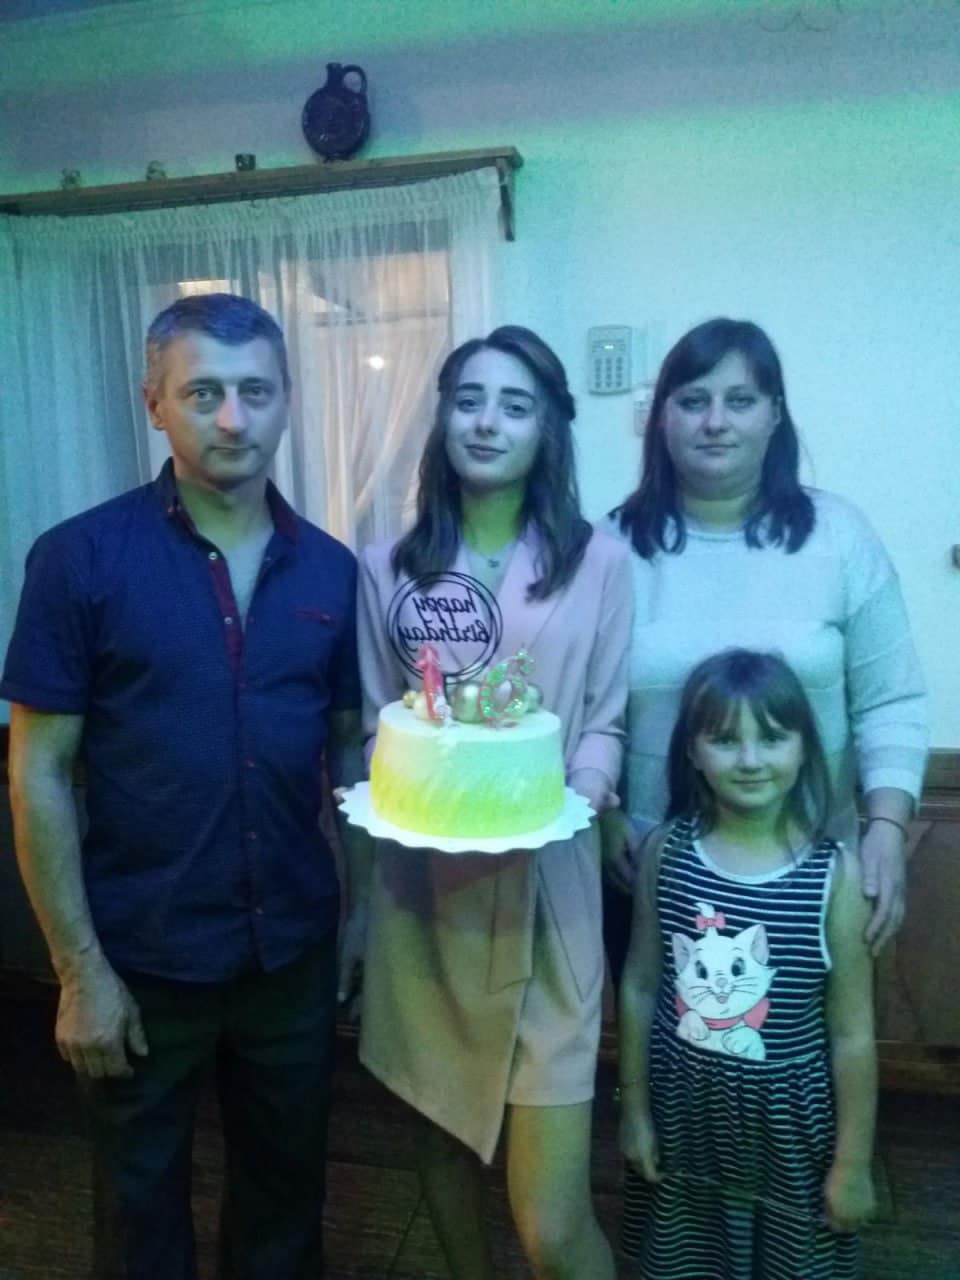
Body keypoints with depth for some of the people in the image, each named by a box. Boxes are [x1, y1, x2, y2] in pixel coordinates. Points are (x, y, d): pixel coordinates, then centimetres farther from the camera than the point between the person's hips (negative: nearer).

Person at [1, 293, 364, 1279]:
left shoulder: (329, 568, -1)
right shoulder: (80, 559, -11)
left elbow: (347, 746, 7)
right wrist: (80, 969, -11)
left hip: (294, 950, 3)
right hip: (144, 957, -2)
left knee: (287, 1185, 23)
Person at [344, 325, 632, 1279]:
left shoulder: (600, 565, 0)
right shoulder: (387, 569, 5)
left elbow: (606, 724, 2)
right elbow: (376, 724, 10)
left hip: (544, 891, -2)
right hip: (424, 890, 3)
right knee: (441, 1130, 20)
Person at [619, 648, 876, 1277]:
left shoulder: (836, 874, -18)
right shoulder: (666, 851, -12)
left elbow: (853, 1034, -10)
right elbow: (639, 987, -2)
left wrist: (853, 1162, -4)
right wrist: (634, 1108, 4)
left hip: (787, 1123, -1)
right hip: (682, 1111, 2)